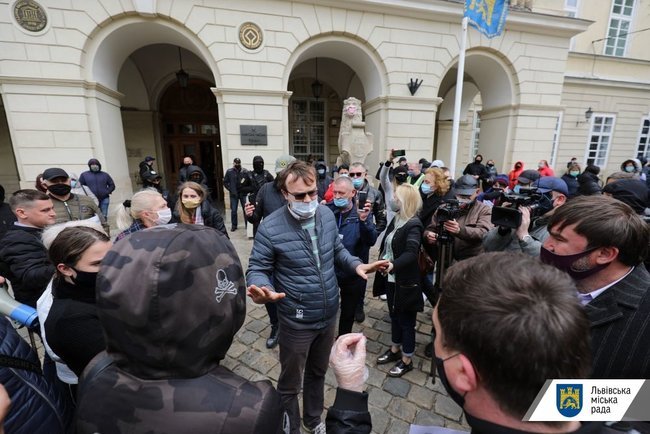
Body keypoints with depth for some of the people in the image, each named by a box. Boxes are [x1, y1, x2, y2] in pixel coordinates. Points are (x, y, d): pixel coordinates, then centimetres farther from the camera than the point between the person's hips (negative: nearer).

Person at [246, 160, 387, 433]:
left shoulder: (327, 215, -6)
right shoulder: (270, 228, -22)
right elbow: (257, 269, -14)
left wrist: (357, 264, -8)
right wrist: (262, 288, -36)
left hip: (329, 315, 5)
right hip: (297, 322, -5)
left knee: (318, 373, 30)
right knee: (290, 384, 20)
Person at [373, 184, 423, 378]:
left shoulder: (413, 225, -20)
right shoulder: (396, 219, 6)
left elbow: (411, 253, -32)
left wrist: (393, 264, -48)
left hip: (405, 282, -8)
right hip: (391, 278, 8)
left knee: (406, 320, 9)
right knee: (394, 316, 22)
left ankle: (407, 360, 29)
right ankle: (395, 350, 42)